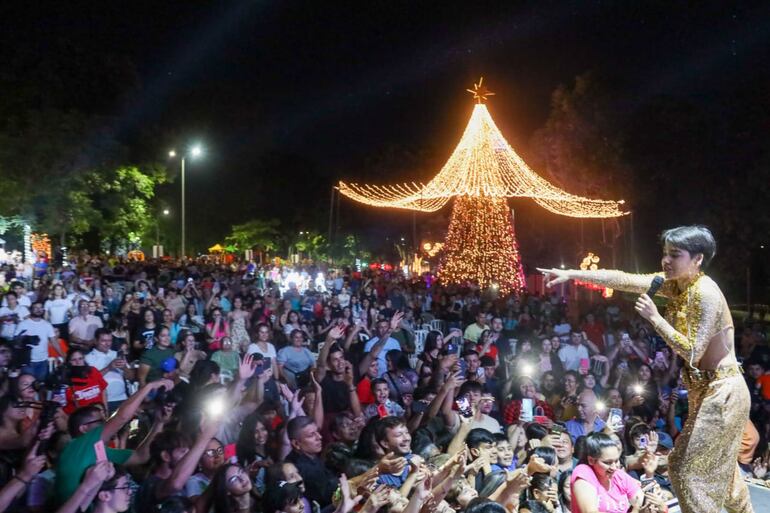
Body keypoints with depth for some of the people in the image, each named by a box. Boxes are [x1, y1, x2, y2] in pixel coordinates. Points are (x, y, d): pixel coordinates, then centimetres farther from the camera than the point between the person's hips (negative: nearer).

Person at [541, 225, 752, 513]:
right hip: (707, 388, 9)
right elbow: (622, 280, -4)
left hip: (722, 391, -9)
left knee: (686, 467, -2)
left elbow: (691, 352, -24)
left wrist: (655, 318, -24)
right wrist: (571, 274, -8)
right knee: (719, 466, 24)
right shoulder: (674, 283, -1)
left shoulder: (705, 294, -25)